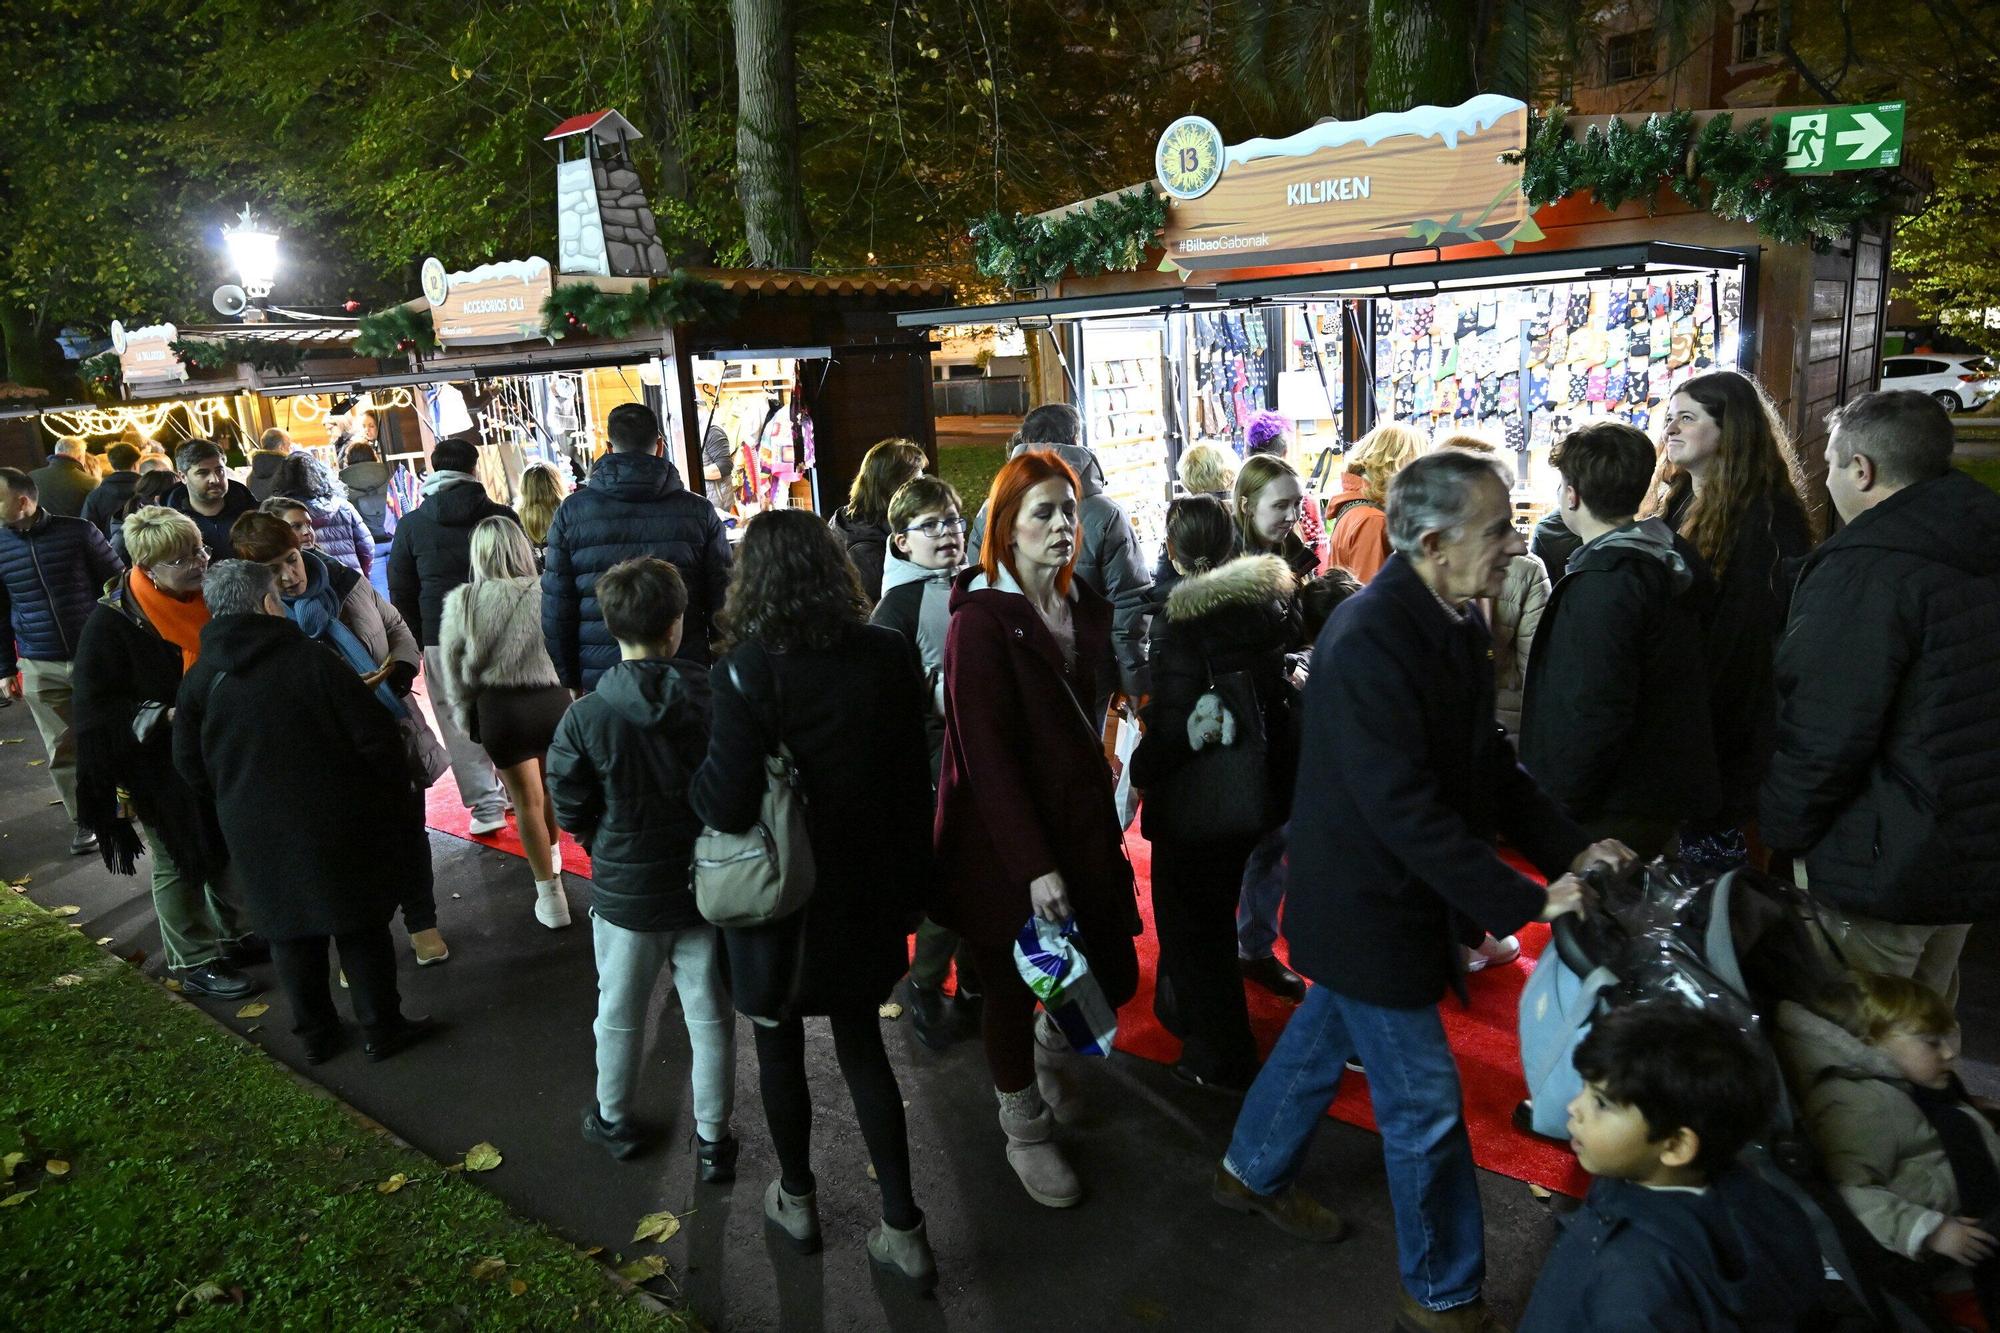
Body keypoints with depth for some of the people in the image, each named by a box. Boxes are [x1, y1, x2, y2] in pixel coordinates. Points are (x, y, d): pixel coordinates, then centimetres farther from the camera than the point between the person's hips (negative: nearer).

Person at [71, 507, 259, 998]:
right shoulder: (112, 621, -19)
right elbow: (97, 708, -18)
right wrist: (167, 715, -28)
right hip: (161, 767, -5)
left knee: (230, 851, 18)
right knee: (179, 864, 8)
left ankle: (238, 937, 35)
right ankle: (194, 962, 22)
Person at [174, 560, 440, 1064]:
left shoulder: (197, 681, -2)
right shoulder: (311, 659, -15)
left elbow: (191, 768, 5)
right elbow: (374, 735, -14)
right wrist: (399, 793, 1)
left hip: (258, 834, 4)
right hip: (338, 825, -3)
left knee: (290, 932, 17)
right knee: (361, 927, 10)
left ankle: (315, 1033, 28)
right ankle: (381, 1028, 18)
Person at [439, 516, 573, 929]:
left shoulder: (461, 602, -7)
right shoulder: (545, 593, -12)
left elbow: (451, 664, 2)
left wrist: (465, 710, 16)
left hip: (499, 708, -1)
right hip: (553, 700, 1)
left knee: (527, 800, 8)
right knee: (550, 789, 24)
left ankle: (551, 895, 11)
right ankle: (553, 856, 46)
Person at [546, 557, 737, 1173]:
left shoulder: (586, 716, -18)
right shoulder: (715, 700, -16)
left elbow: (570, 810, -9)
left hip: (625, 891, 0)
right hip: (708, 887, 1)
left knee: (620, 1016, 21)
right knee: (710, 1017, 15)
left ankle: (614, 1119, 42)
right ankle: (713, 1138, 29)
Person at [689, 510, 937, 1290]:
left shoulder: (747, 670, -21)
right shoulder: (889, 656, -9)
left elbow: (726, 805, -25)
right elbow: (913, 781, -2)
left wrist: (698, 779, -3)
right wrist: (912, 881, 9)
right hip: (865, 892, 3)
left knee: (779, 1046, 20)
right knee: (862, 1047, 19)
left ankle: (796, 1202, 40)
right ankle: (903, 1228, 24)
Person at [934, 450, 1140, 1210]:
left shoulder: (1087, 606, 5)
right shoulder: (982, 621, -17)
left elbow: (1085, 713, 10)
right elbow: (986, 755, -19)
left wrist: (1098, 821, 5)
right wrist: (1036, 867, -21)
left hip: (1081, 826, 6)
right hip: (1004, 841, -6)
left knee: (1113, 979, 10)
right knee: (1012, 988, 10)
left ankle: (1047, 1049, 44)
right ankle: (1025, 1133, 35)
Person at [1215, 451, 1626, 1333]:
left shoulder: (1455, 621, -1)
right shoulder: (1368, 639, -29)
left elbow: (1486, 763, 7)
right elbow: (1404, 807, -30)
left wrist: (1570, 849, -4)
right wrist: (1526, 903, -26)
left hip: (1400, 895, 9)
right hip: (1367, 906, -9)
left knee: (1324, 1036, 25)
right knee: (1425, 1105, 6)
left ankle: (1252, 1172, 49)